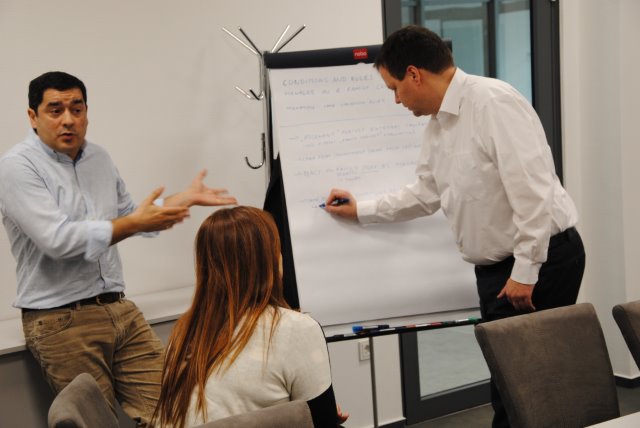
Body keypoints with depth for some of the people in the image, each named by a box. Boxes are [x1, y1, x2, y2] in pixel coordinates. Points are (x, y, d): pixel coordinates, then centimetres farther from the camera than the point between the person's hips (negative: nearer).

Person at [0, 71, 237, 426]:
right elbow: (57, 239, -21)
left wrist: (186, 199, 21)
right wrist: (133, 223, -17)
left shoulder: (99, 159, 13)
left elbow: (131, 218, 26)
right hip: (61, 320, -6)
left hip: (119, 310, 7)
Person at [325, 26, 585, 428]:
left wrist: (525, 271, -23)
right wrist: (361, 210, 29)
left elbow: (532, 190, -24)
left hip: (542, 259, -9)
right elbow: (425, 193, 25)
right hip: (497, 267, 9)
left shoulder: (494, 103, -18)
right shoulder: (438, 124, 11)